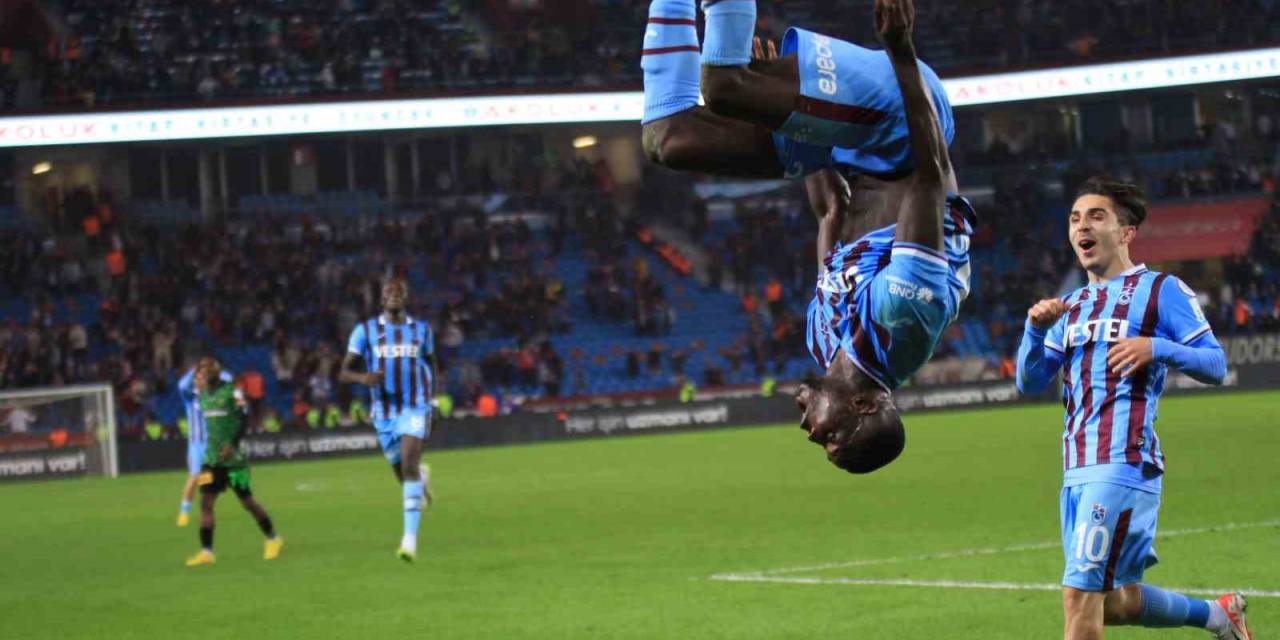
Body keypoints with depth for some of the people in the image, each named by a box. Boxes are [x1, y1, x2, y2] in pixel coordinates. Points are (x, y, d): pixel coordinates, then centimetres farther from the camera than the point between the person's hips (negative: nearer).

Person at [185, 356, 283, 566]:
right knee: (205, 502, -7)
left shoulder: (231, 391, -11)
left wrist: (233, 444, -23)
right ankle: (206, 551, -7)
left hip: (233, 457, -6)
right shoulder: (203, 393, 8)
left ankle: (272, 539, 24)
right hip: (211, 458, 6)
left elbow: (244, 419, -16)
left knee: (247, 501, 4)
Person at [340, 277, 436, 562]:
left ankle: (410, 539, -26)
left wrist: (427, 386, 6)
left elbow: (431, 362, 23)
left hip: (415, 408, -2)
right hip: (384, 412, 2)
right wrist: (362, 377, -24)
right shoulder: (365, 331, 1)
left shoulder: (421, 329, 6)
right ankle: (422, 476, 52)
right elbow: (344, 373, -3)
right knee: (403, 473, 11)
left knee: (409, 466, -21)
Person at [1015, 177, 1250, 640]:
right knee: (1118, 602, 14)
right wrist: (1035, 329, -3)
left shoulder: (1161, 290, 1)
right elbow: (1029, 382, 15)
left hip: (1123, 463, -8)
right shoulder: (1072, 306, 21)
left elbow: (1215, 365, -3)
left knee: (1081, 592, -16)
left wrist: (1156, 348, -20)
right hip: (1077, 471, 8)